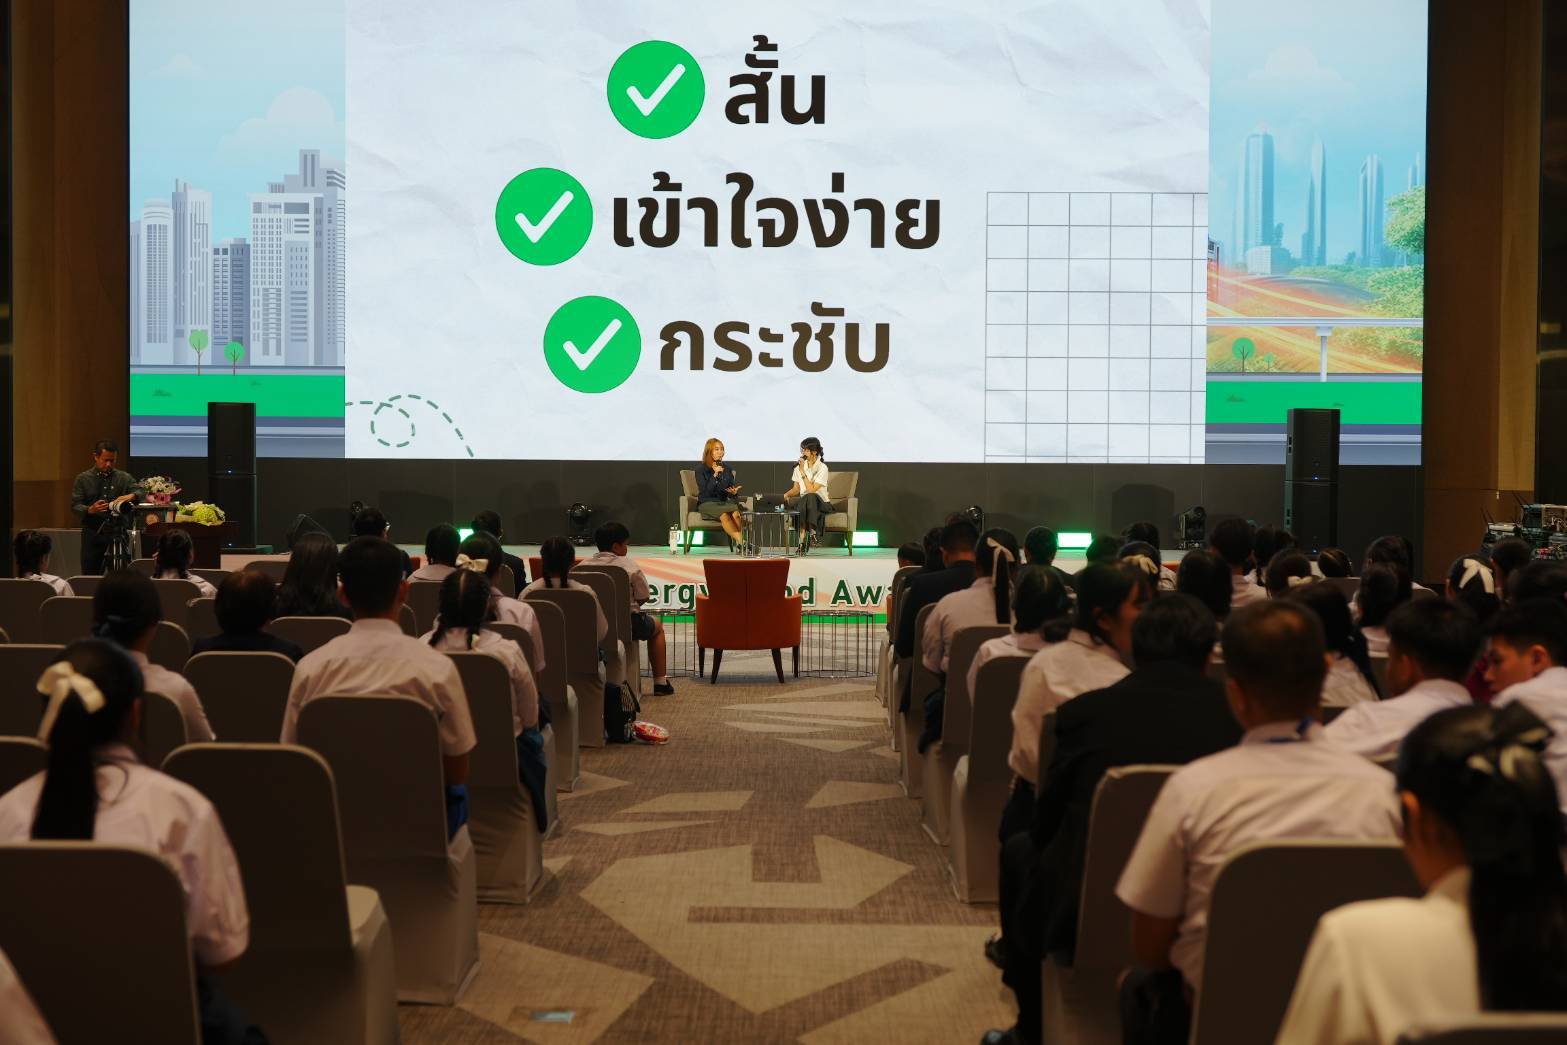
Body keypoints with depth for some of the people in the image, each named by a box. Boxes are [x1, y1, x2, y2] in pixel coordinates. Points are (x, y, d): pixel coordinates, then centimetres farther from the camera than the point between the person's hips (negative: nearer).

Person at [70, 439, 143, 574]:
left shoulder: (124, 478, 10)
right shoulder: (83, 479, 7)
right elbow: (75, 506, 0)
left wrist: (131, 495, -27)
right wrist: (90, 510, -22)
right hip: (92, 534, 0)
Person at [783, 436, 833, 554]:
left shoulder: (822, 468, -9)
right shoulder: (800, 466, 8)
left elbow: (812, 489, -19)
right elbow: (796, 489, 12)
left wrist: (803, 472, -19)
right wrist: (786, 495, -8)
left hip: (821, 503, -4)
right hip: (804, 503, 4)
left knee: (809, 498, -38)